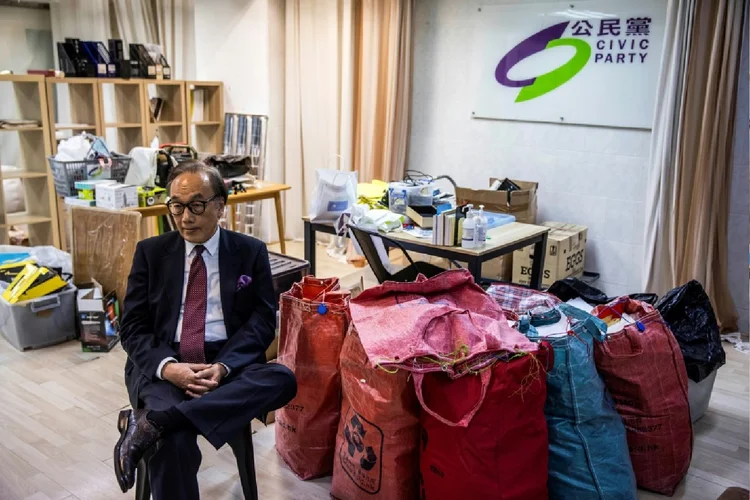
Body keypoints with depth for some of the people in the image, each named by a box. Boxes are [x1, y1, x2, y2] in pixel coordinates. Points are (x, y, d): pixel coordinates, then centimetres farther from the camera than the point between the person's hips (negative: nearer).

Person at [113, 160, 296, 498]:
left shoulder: (250, 252, 8)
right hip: (161, 365, -2)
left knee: (282, 379, -32)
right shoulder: (150, 252, 10)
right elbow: (133, 327, 4)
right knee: (175, 437, -35)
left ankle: (150, 421, -31)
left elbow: (262, 321, 1)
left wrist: (223, 367, -18)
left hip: (228, 364, 2)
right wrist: (168, 367, -17)